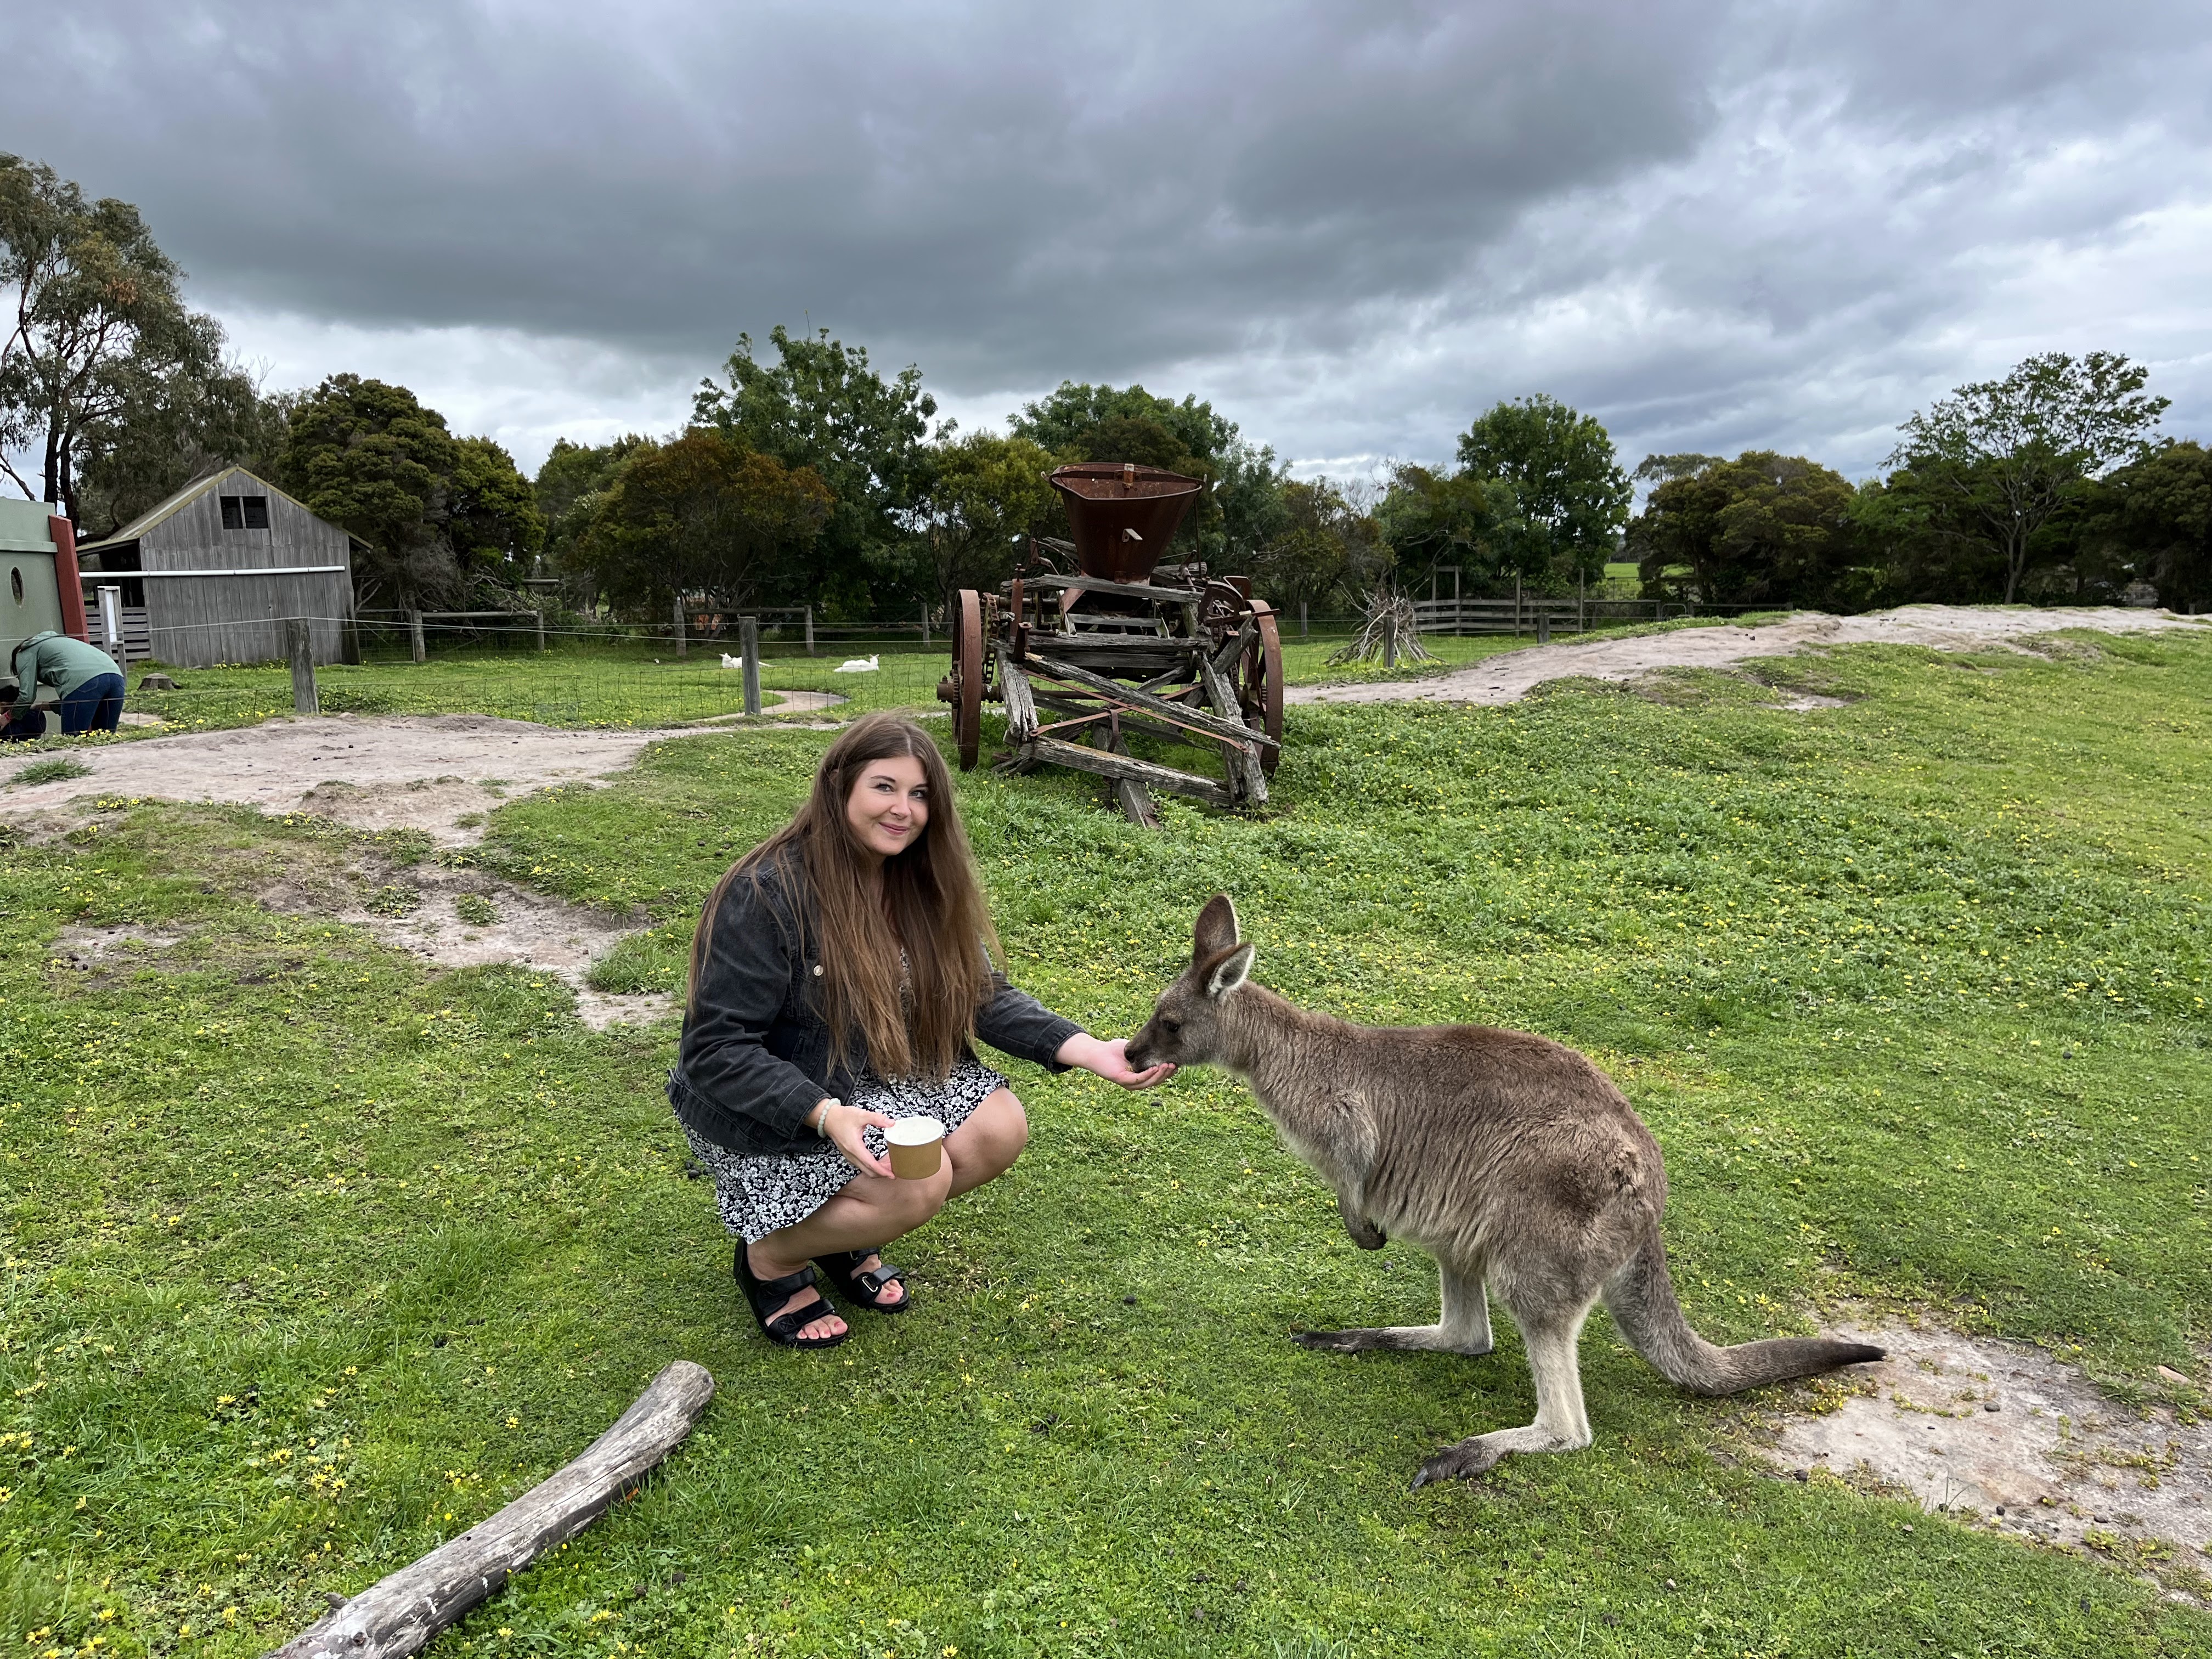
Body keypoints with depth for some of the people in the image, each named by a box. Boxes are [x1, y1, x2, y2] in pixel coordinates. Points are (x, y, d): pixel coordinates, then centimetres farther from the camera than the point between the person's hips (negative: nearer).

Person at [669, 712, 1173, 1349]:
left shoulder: (922, 883, -3)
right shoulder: (764, 894, -24)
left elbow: (982, 994, -1)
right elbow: (715, 1050, -25)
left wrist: (1089, 1050, -15)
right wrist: (826, 1115, -39)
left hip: (877, 1080, 7)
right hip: (767, 1112, -7)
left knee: (1001, 1129, -13)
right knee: (919, 1182, -26)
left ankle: (843, 1236, 10)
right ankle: (770, 1257, 3)